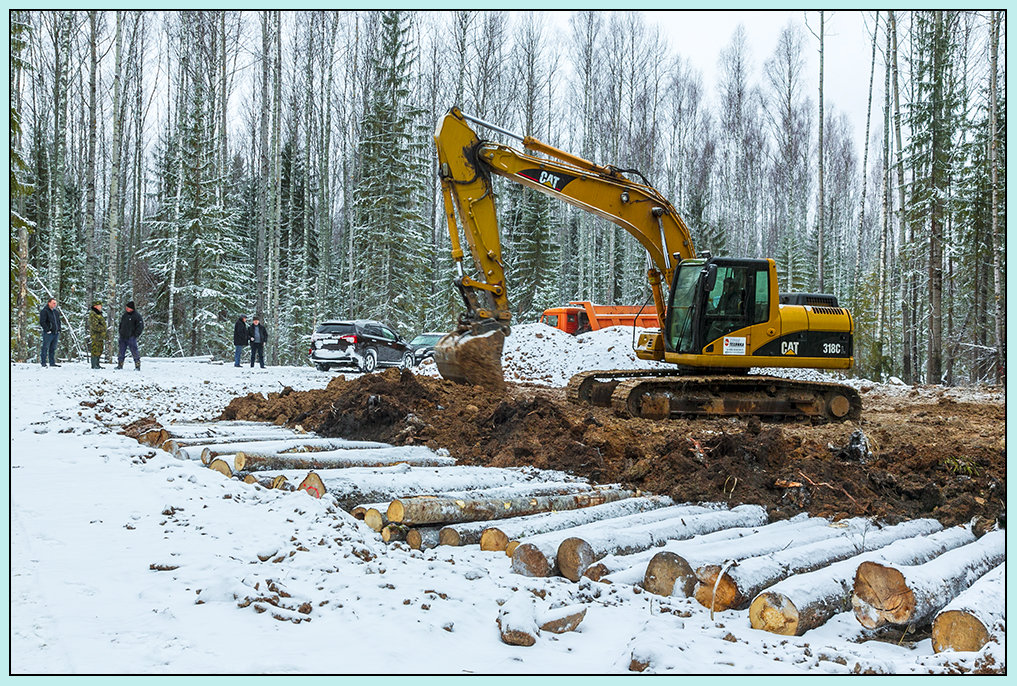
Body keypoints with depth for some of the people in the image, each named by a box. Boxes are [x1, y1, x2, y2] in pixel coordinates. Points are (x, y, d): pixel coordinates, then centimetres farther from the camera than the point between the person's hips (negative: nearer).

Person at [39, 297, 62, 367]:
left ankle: (52, 363, 13)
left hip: (56, 333, 7)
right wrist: (47, 330, -16)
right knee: (45, 348, -5)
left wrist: (59, 330, 13)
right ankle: (43, 363, -3)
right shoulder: (45, 311, -6)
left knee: (53, 349, 9)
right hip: (48, 333, -7)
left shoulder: (56, 311, 17)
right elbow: (42, 322, -12)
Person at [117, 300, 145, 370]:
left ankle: (138, 365, -1)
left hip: (131, 338, -6)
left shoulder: (136, 316, -7)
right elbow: (121, 324, 28)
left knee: (134, 351, -6)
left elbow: (141, 326, -8)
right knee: (121, 352, 9)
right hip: (123, 337, 6)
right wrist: (120, 331, 15)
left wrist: (135, 334, -11)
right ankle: (120, 365, 16)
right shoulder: (124, 315, 13)